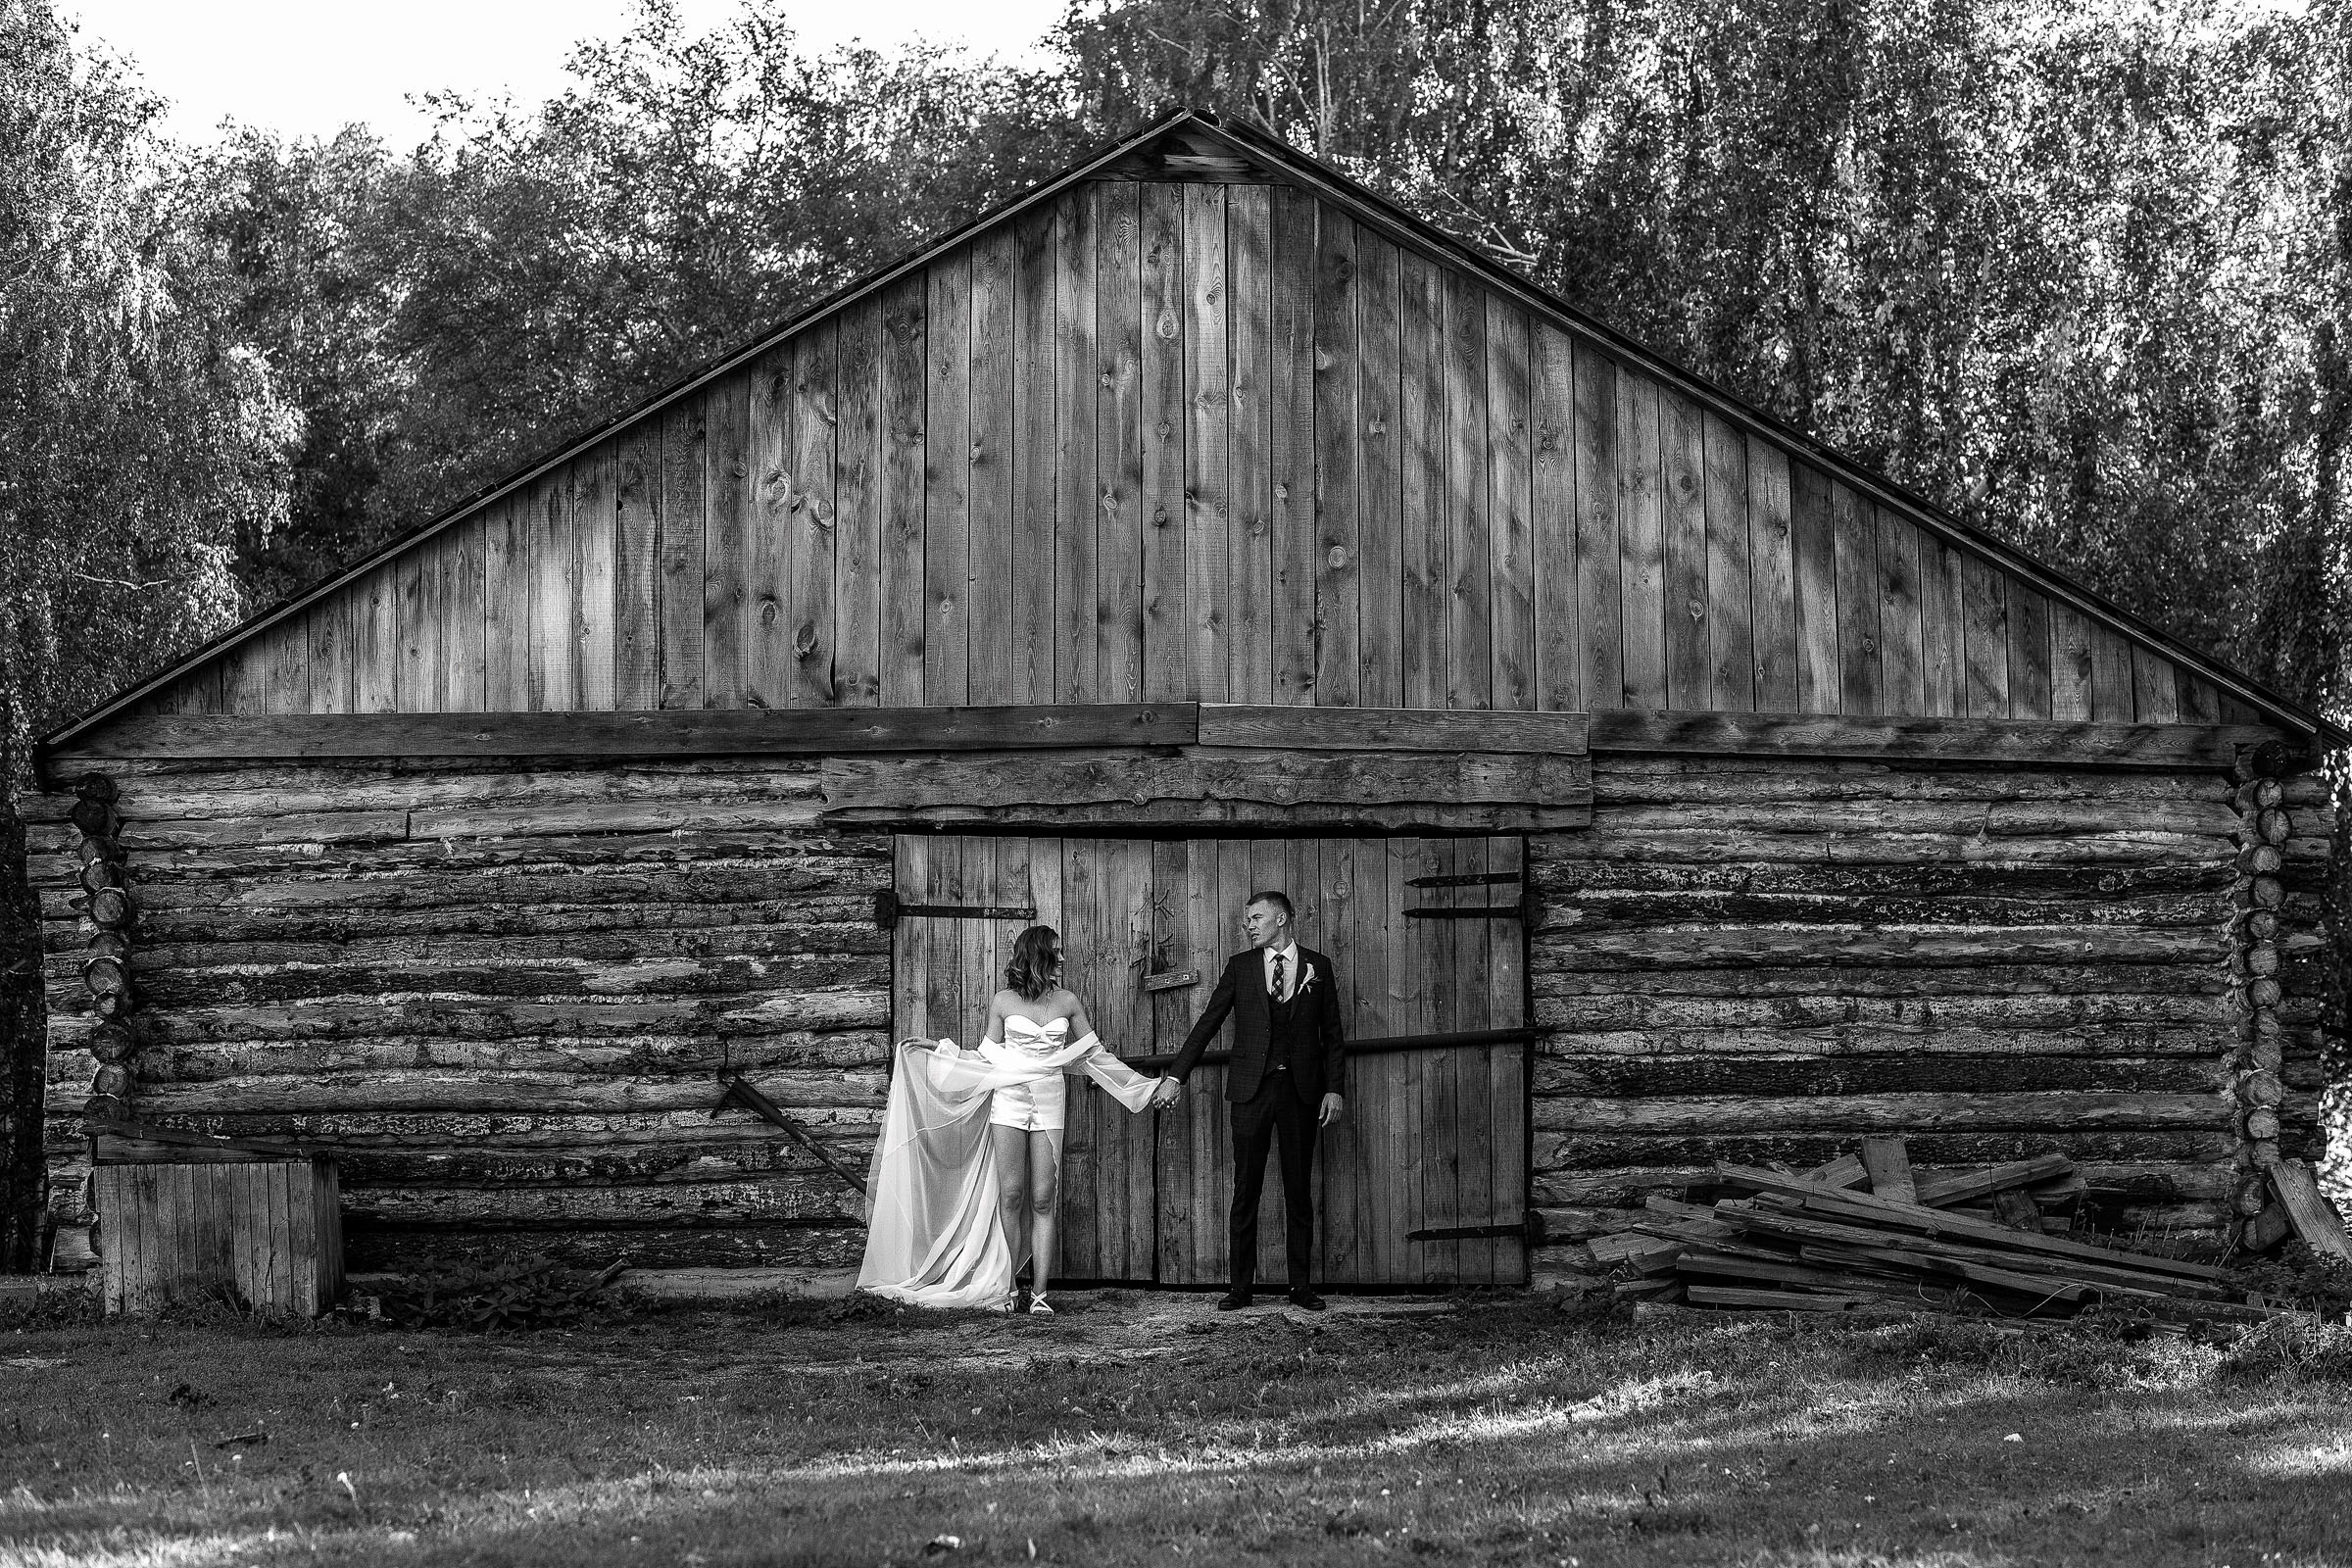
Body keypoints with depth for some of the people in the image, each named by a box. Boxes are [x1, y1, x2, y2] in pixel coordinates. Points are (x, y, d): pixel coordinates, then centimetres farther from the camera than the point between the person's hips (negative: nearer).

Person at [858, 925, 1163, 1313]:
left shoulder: (1067, 1003, 9)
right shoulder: (1002, 1002, 4)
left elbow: (1095, 1055, 15)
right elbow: (987, 1058, 11)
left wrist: (1147, 1087, 15)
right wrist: (938, 1050, 4)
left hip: (1049, 1105, 1)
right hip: (1008, 1101, -1)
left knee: (1043, 1199, -3)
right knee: (1011, 1195, -5)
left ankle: (1039, 1292, -3)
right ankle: (1007, 1289, -1)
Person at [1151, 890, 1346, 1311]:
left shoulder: (1317, 967, 6)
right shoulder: (1240, 966, 7)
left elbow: (1333, 1033, 7)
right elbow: (1208, 1023, 5)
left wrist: (1333, 1088, -2)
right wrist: (1175, 1076, -1)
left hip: (1301, 1087, 0)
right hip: (1251, 1087, 0)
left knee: (1299, 1190, 3)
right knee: (1245, 1189, 0)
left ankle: (1301, 1286, 8)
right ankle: (1241, 1286, 4)